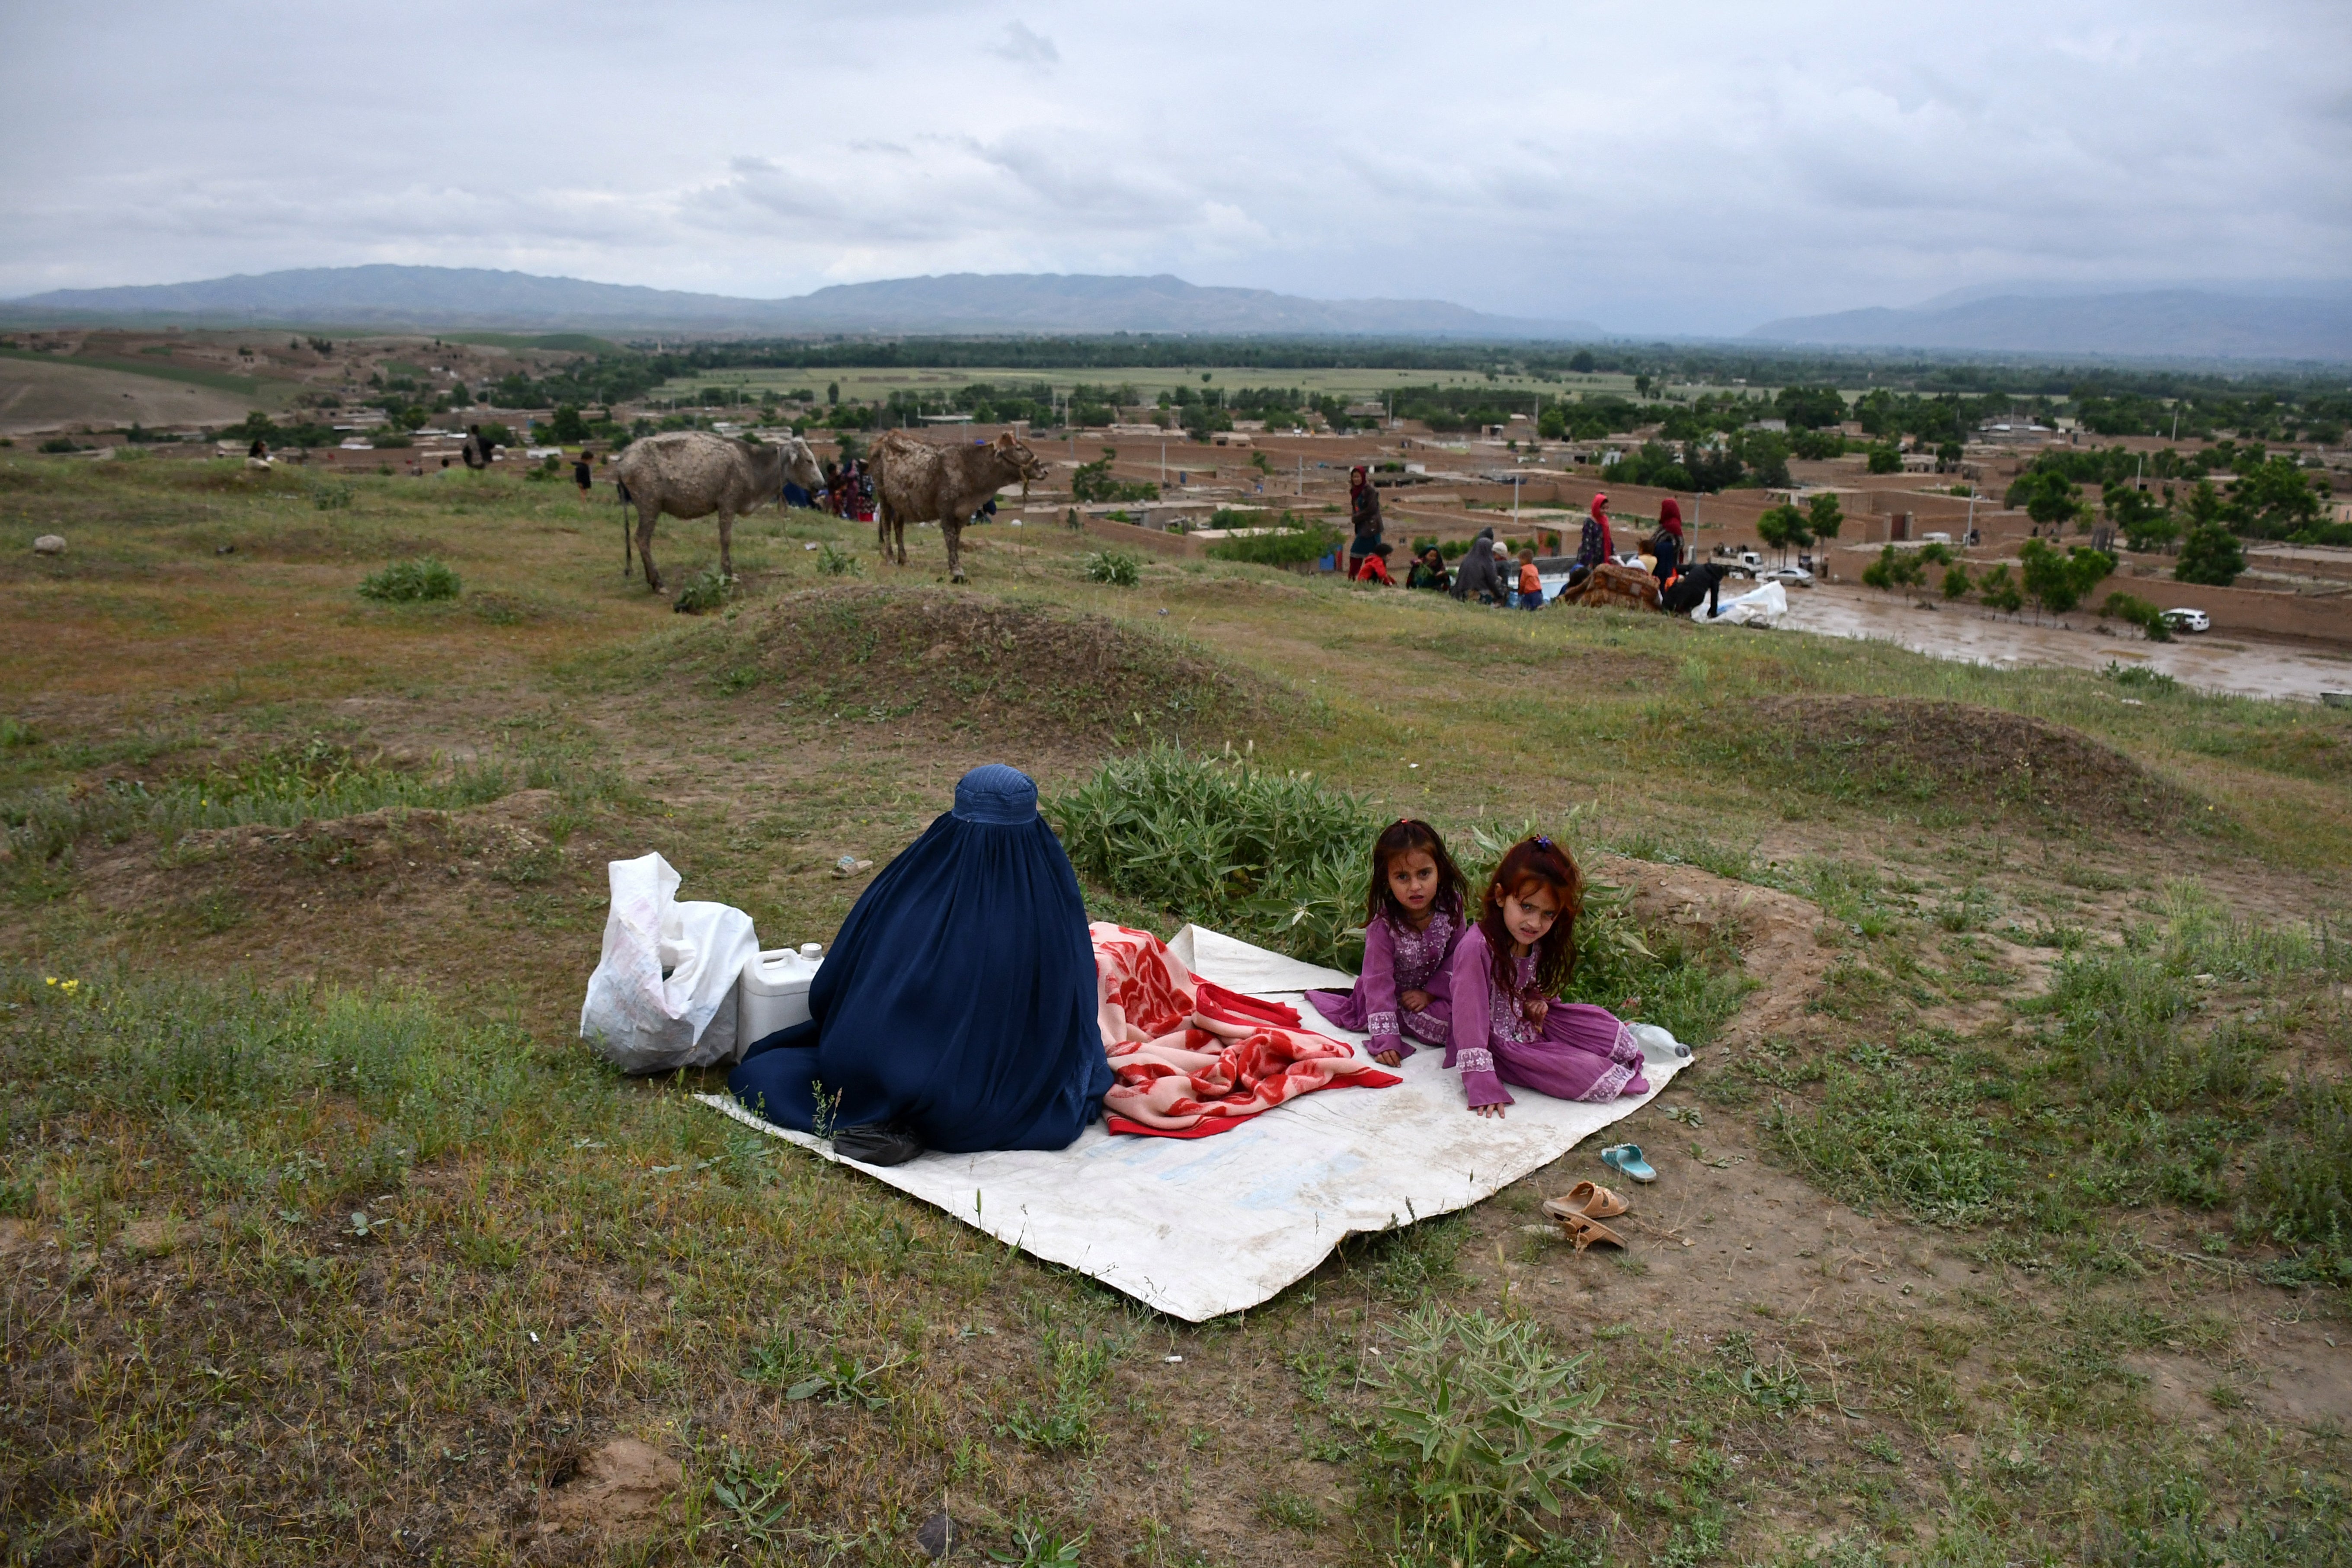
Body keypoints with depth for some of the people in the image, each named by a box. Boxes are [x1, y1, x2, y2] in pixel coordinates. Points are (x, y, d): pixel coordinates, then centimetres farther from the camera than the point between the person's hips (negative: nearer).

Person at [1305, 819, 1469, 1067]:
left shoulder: (1450, 907, -15)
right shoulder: (1383, 926, -27)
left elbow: (1455, 955, -5)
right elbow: (1379, 982, -27)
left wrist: (1430, 992, -16)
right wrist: (1385, 1039, -33)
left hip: (1434, 989, 5)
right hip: (1393, 997, -5)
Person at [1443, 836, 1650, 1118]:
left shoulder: (1533, 940, -4)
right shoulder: (1477, 947, -31)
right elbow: (1469, 1018, -32)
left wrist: (1537, 1001, -8)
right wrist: (1483, 1089, -35)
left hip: (1527, 1023, 8)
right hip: (1495, 1040, -8)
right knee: (1584, 1073, -17)